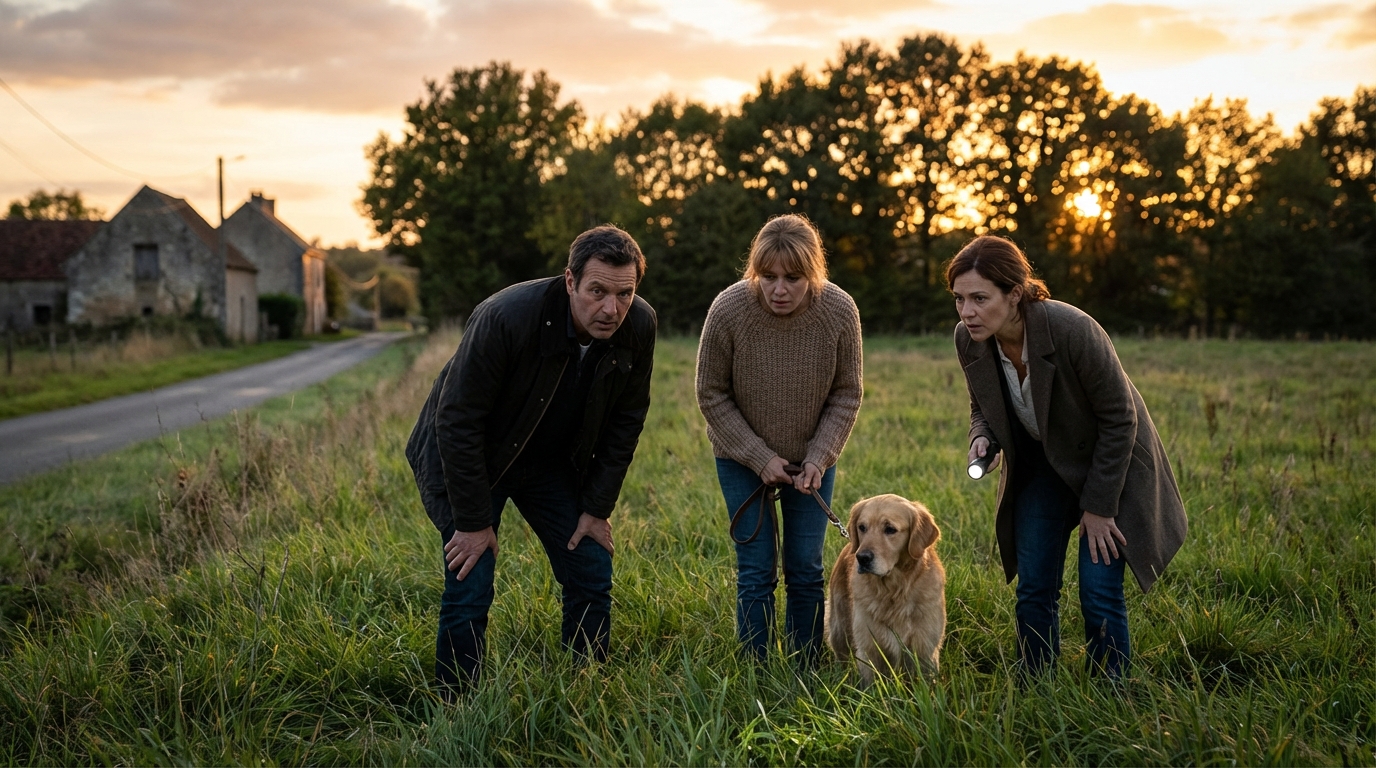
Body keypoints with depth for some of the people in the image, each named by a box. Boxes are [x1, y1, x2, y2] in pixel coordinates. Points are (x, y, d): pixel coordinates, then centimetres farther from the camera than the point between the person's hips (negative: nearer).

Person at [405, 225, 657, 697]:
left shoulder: (639, 327, -18)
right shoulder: (507, 317, -33)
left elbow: (625, 421, -2)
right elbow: (457, 420, -26)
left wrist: (597, 508, -3)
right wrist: (474, 522, -21)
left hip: (555, 461, 5)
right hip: (468, 458, -5)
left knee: (592, 577, 3)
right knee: (470, 587, -12)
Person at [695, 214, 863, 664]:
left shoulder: (839, 311, -20)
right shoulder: (728, 309, -24)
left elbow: (846, 395, -6)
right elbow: (712, 395, -11)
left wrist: (818, 458, -17)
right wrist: (760, 458, -15)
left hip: (812, 458, 1)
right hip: (742, 456, -1)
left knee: (806, 570, 4)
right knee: (756, 571, -2)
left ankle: (807, 673, 17)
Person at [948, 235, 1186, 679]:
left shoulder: (1072, 330, -31)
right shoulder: (968, 339, -15)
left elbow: (1119, 419, -20)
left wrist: (1098, 506, -16)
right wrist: (982, 439, -18)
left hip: (1111, 465, -5)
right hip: (1042, 466, 5)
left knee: (1099, 593, -8)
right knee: (1034, 590, 2)